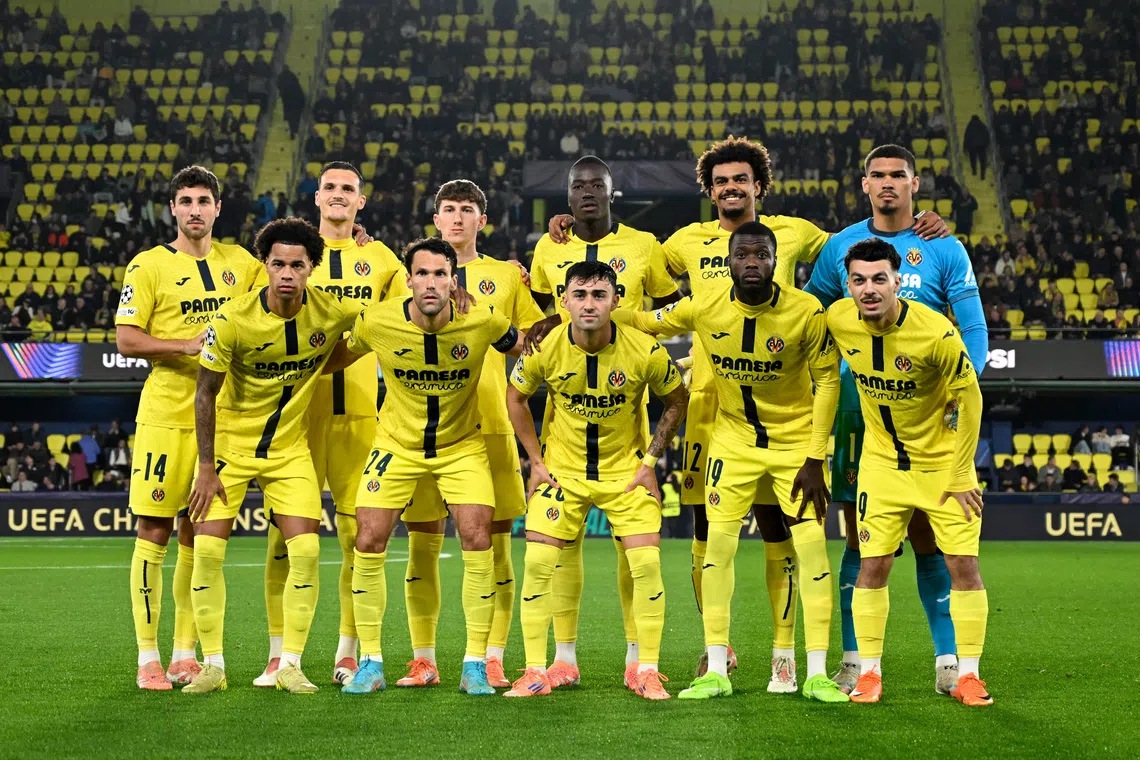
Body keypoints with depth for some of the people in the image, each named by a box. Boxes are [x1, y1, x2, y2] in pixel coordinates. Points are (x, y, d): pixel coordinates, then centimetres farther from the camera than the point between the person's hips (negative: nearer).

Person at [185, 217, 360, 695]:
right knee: (207, 548, -8)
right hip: (230, 444, -1)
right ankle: (212, 666, 6)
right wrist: (207, 468, -11)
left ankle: (290, 666, 3)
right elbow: (205, 393, -11)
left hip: (290, 448, 1)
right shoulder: (233, 319, -20)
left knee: (305, 551, -9)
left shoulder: (333, 313, -15)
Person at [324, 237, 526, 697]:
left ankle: (475, 666, 0)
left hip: (462, 445, 0)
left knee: (477, 541, -12)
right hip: (396, 443, 1)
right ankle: (370, 664, 7)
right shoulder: (377, 322, -19)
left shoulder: (482, 323, -20)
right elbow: (336, 358, 1)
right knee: (368, 542, -7)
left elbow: (527, 352, 1)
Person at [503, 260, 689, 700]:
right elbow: (516, 398, 4)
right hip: (561, 469, 1)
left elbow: (676, 400, 0)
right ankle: (535, 672, 4)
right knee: (538, 562, -8)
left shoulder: (645, 351, -18)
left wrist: (651, 459, -4)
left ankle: (646, 671, 5)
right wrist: (536, 460, 0)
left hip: (626, 470, -1)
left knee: (647, 564, -10)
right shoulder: (546, 349, -15)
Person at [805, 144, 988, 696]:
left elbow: (974, 330, 2)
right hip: (857, 408, 1)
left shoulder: (944, 249, 3)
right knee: (860, 541, 3)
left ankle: (949, 661, 6)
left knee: (927, 538, -1)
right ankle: (854, 661, 9)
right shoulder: (840, 247, 8)